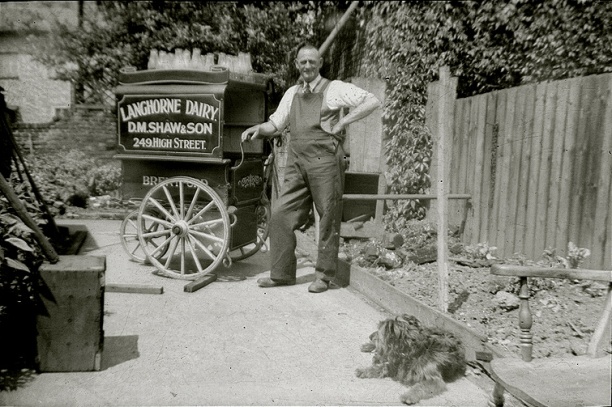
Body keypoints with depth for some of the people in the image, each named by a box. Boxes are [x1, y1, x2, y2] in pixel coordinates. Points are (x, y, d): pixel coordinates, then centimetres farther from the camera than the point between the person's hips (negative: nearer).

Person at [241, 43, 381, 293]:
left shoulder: (334, 88, 2)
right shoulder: (292, 93, 19)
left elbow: (372, 102, -4)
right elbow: (276, 124, 24)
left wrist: (342, 122, -8)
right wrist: (258, 129, 4)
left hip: (325, 159, -5)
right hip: (296, 161, 6)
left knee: (328, 219, 2)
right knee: (281, 214, 1)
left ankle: (324, 276, 14)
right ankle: (282, 273, 13)